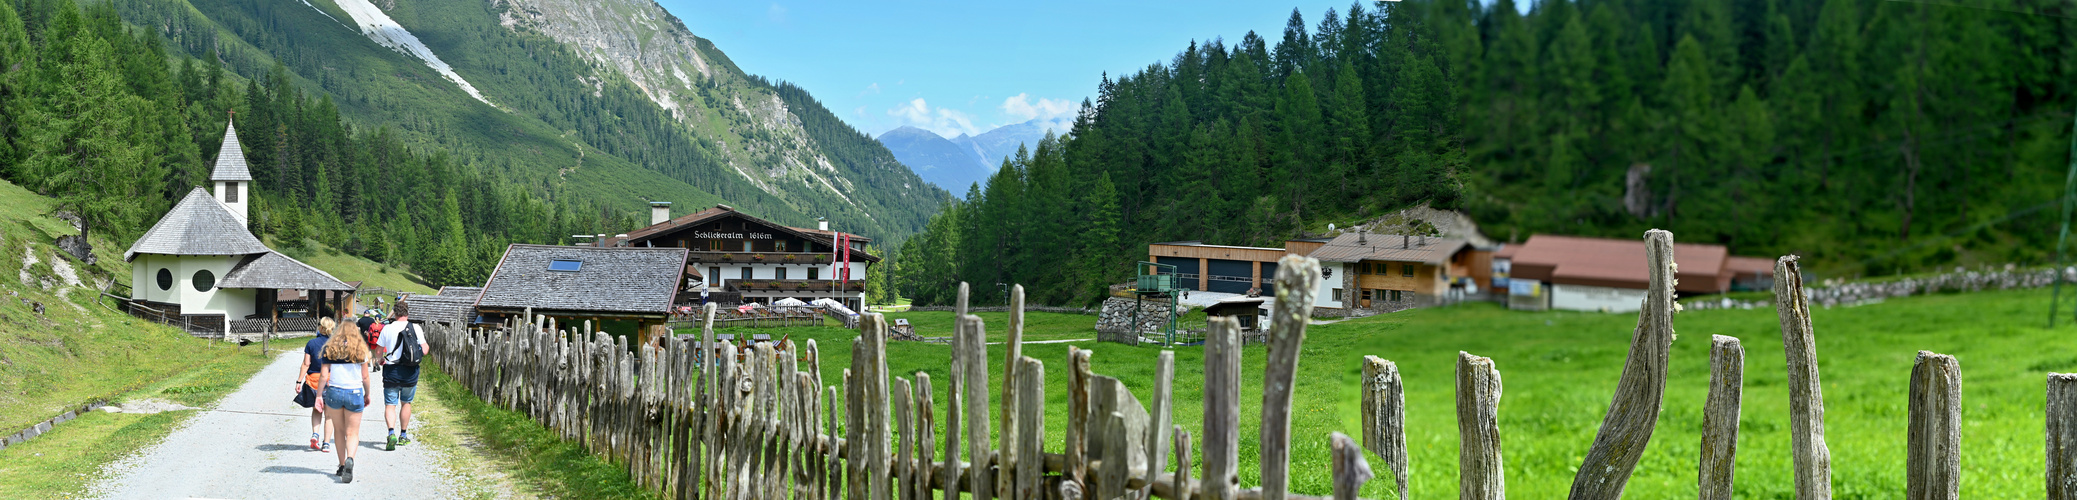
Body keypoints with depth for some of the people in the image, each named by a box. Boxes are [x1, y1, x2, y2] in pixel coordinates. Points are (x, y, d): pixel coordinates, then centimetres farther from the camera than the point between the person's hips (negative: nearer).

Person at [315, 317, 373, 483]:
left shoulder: (330, 349, 3)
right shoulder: (360, 349, 1)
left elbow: (324, 375, -1)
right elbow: (365, 377, 3)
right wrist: (367, 395, 16)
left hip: (334, 391, 1)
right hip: (355, 394, -1)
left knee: (339, 430, 17)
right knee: (352, 433, 2)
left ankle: (342, 465, 20)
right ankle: (350, 459, -25)